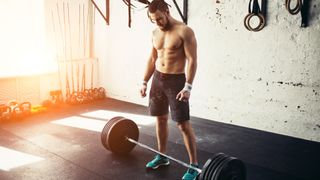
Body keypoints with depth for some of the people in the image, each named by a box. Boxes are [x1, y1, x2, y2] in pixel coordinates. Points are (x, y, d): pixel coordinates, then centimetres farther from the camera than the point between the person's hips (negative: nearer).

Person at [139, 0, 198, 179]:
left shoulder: (184, 31, -12)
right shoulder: (155, 33, 9)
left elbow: (192, 60, -16)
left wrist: (188, 87, -24)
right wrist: (145, 82, 11)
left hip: (176, 80, -7)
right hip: (158, 79, 7)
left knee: (184, 124, -5)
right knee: (161, 119, 14)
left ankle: (194, 165, 7)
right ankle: (162, 156, 31)